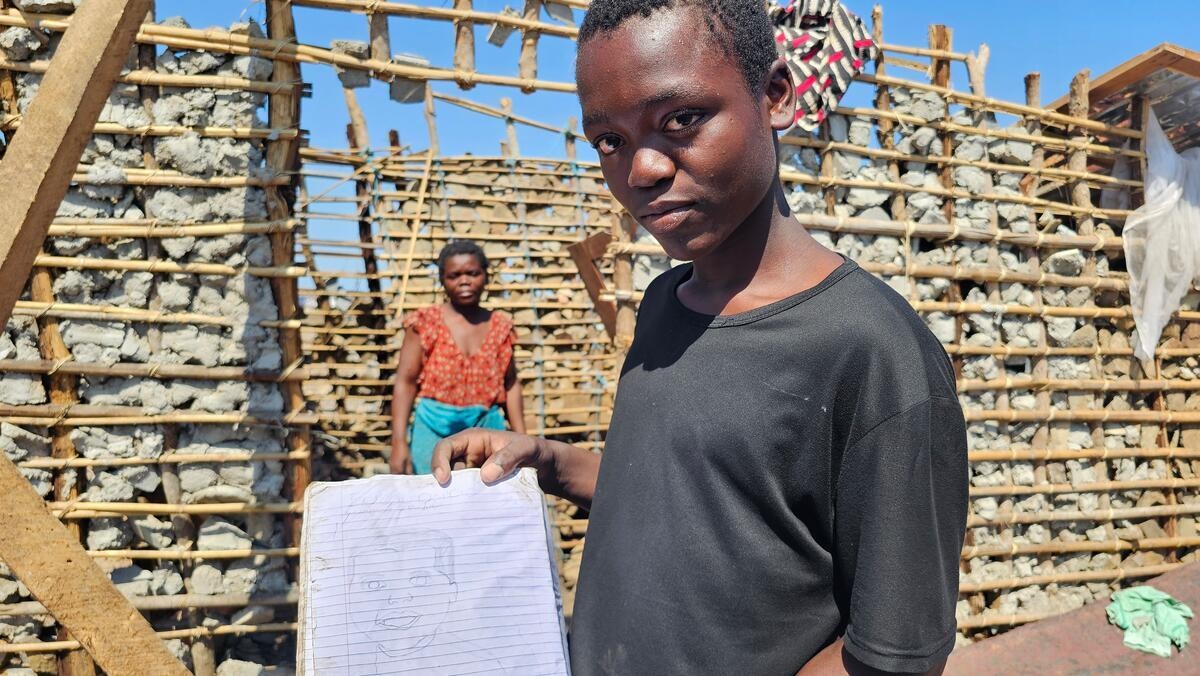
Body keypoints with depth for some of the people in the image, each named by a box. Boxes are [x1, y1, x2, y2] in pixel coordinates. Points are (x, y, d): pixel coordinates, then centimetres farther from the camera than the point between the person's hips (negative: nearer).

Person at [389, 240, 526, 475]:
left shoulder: (500, 326, 8)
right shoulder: (425, 323, -1)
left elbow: (510, 384, 12)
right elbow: (405, 382, -4)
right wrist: (399, 442, -13)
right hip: (435, 429, -3)